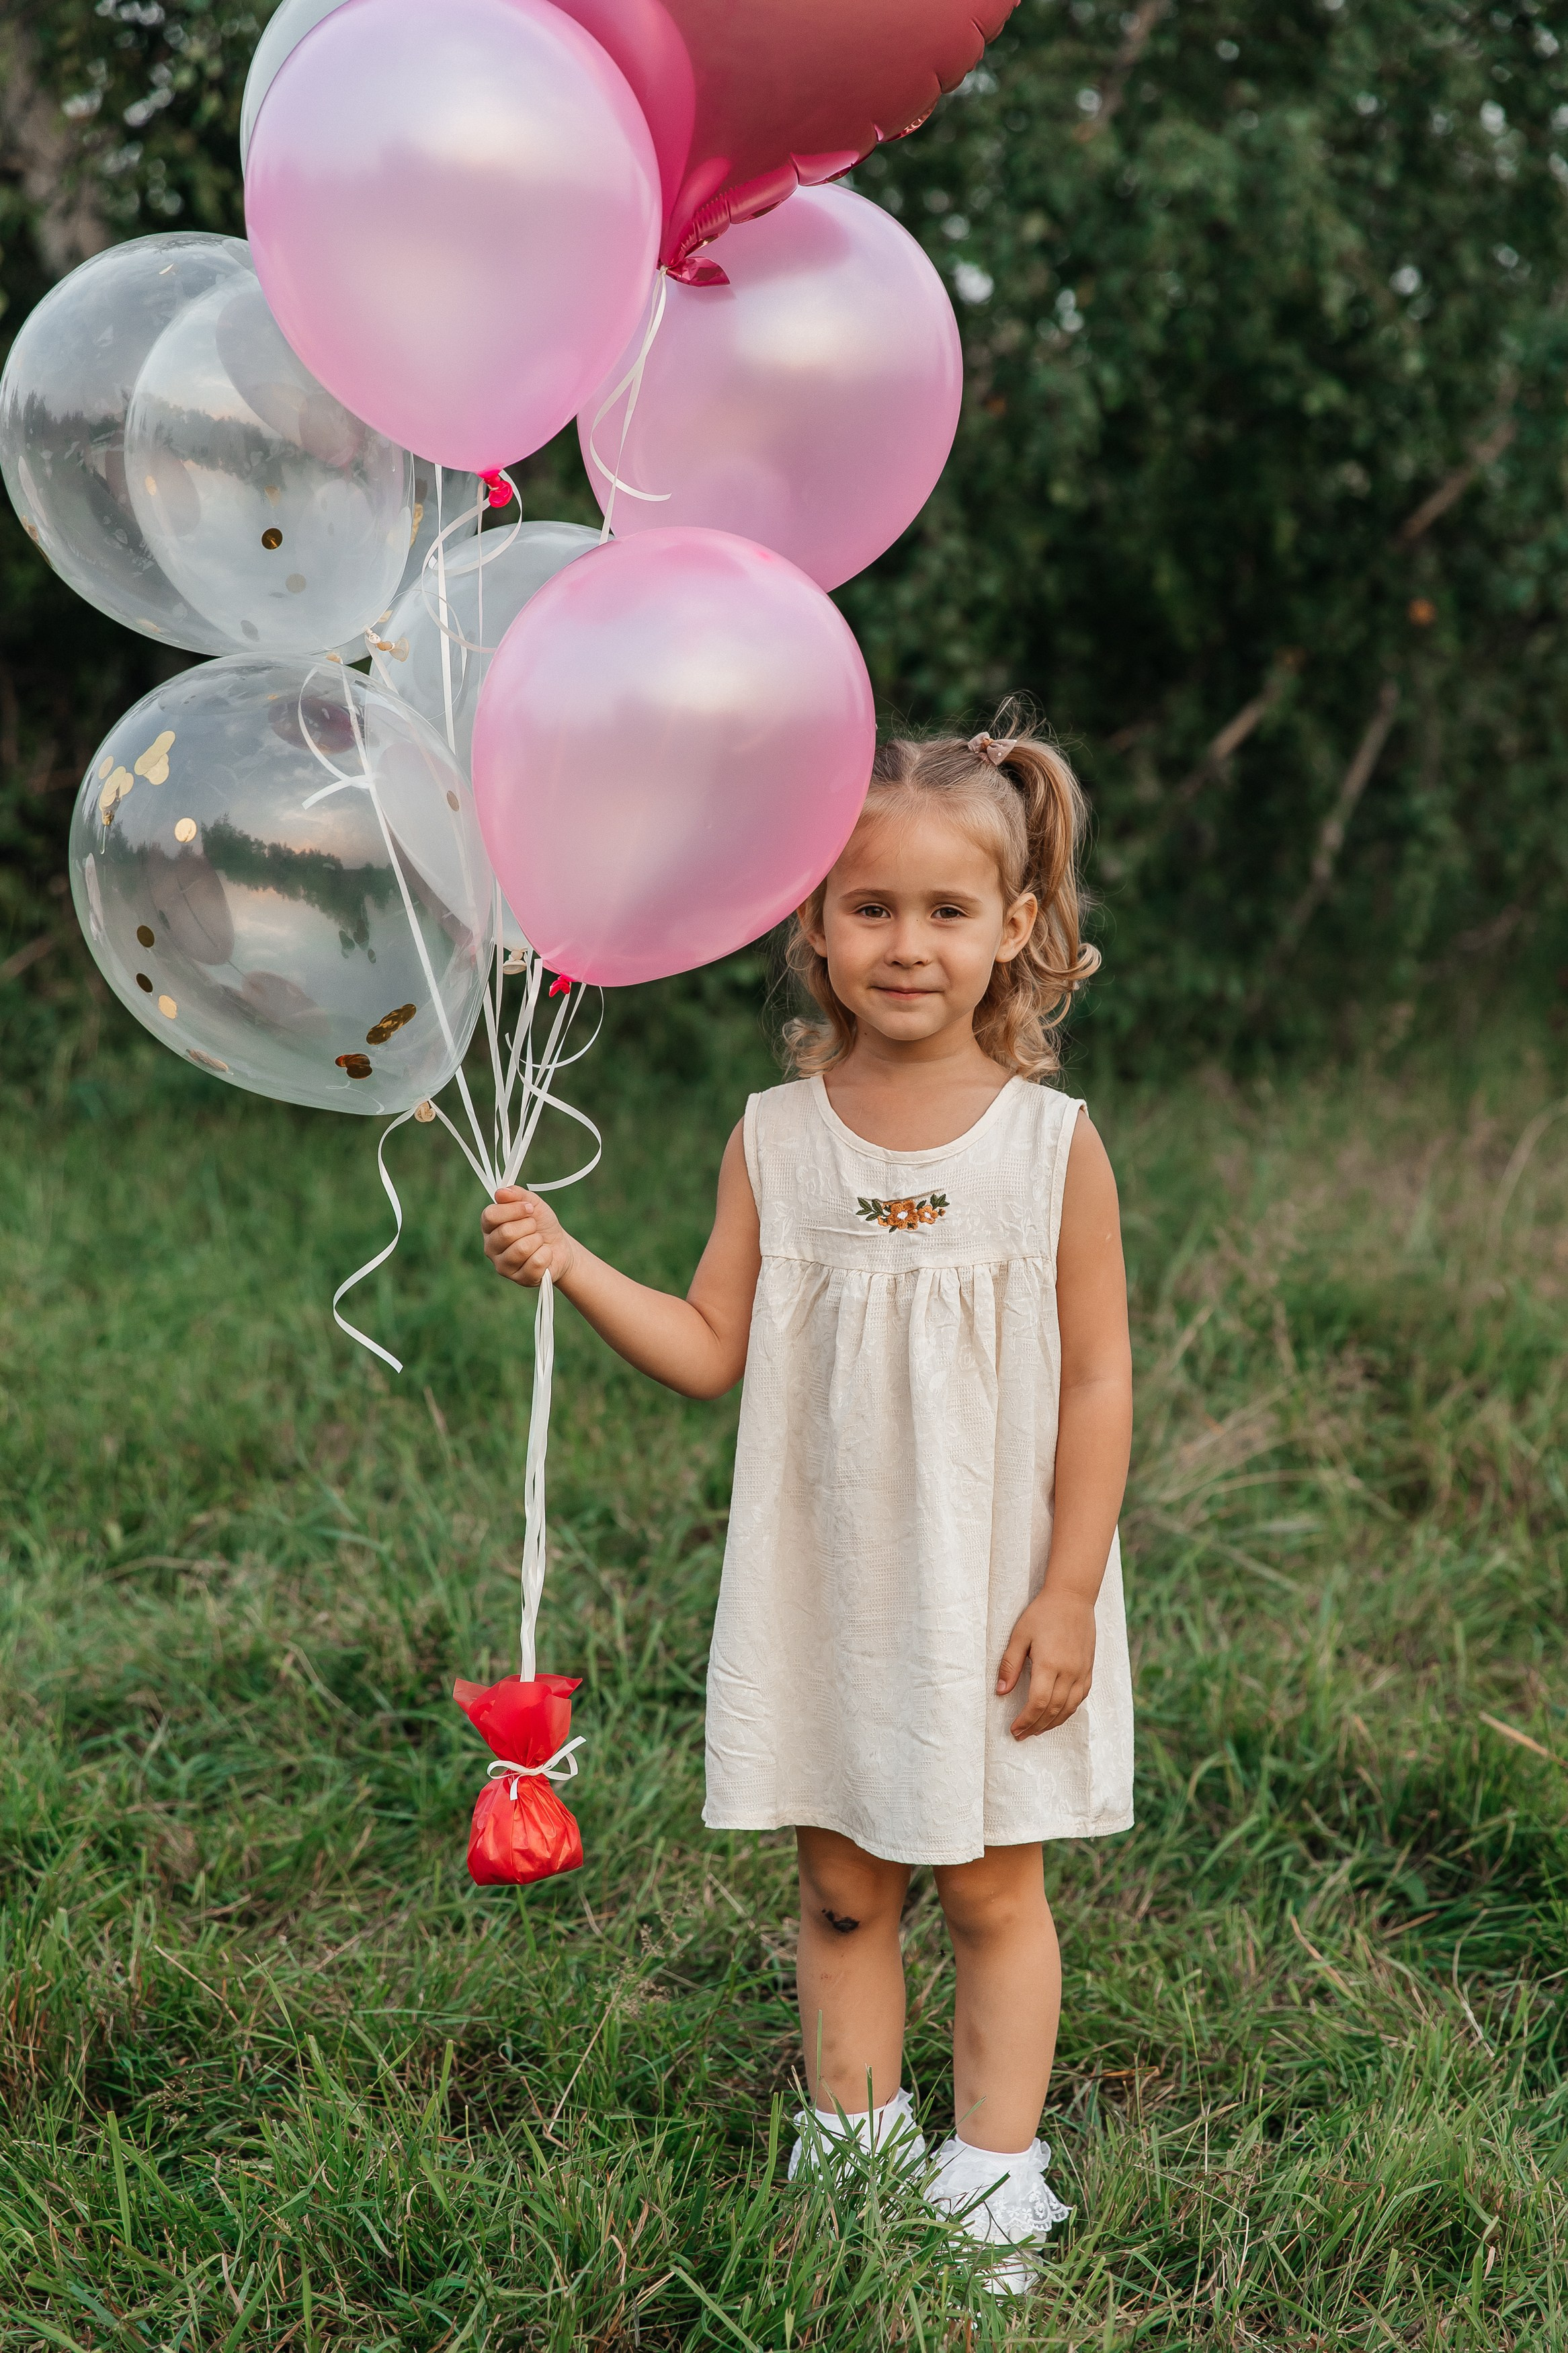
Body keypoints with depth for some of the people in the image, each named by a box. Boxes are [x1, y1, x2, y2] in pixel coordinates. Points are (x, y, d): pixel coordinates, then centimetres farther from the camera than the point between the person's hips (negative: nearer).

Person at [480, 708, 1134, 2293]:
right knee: (840, 1890, 12)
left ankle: (995, 2180, 21)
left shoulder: (1051, 1143, -8)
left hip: (992, 1592, -2)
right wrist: (565, 1264, -13)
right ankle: (851, 2154, 27)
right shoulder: (775, 1137, -2)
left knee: (991, 1892, 9)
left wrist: (1067, 1595, -9)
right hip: (823, 1587, 2)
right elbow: (711, 1350, 1)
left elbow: (1096, 1380, -6)